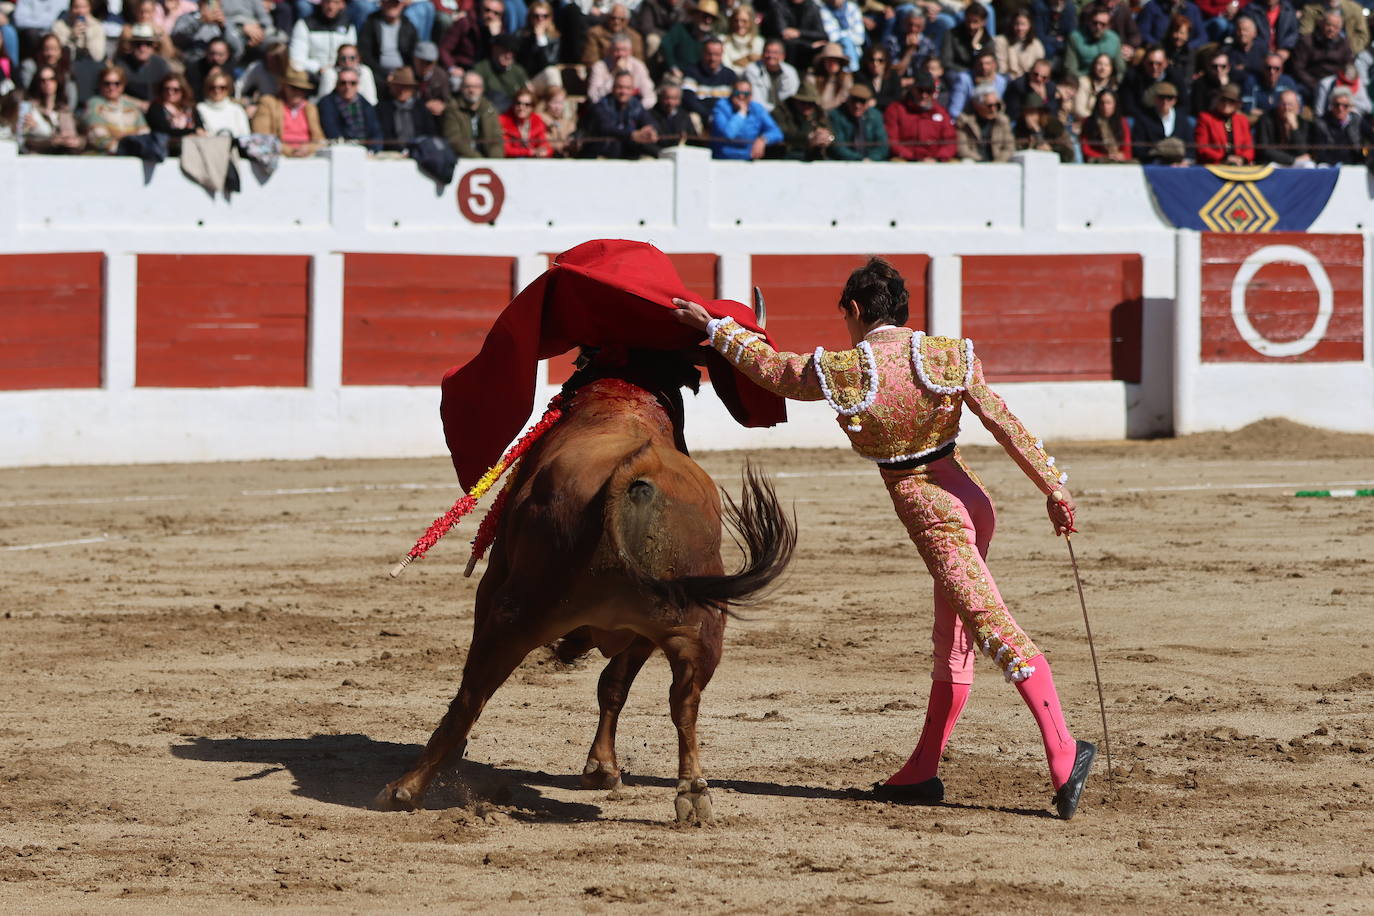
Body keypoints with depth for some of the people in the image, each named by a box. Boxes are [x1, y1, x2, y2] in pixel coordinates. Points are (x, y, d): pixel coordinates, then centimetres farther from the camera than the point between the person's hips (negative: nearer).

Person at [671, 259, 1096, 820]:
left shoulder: (840, 372, -10)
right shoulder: (949, 356, -1)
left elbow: (771, 369, 6)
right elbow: (1006, 425, -4)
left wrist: (713, 327, 19)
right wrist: (1053, 488, -2)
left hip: (930, 514, -6)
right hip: (969, 496, 6)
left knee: (996, 629, -14)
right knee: (952, 644, 13)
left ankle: (1064, 752, -25)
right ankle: (922, 772, 21)